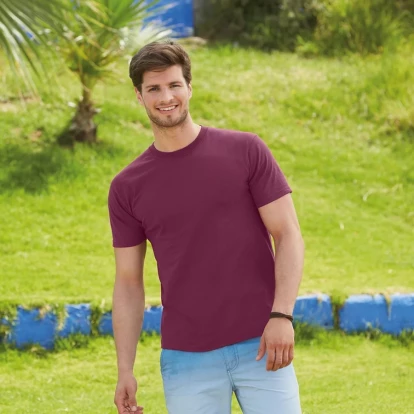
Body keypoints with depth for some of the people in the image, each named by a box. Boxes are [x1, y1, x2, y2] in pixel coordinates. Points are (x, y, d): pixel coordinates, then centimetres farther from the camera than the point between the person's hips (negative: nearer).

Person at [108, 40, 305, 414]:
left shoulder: (246, 151, 1)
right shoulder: (127, 187, 6)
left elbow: (288, 234, -2)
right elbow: (129, 281, 9)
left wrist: (282, 315, -15)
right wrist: (125, 370, 1)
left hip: (260, 347, -1)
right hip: (186, 358, 1)